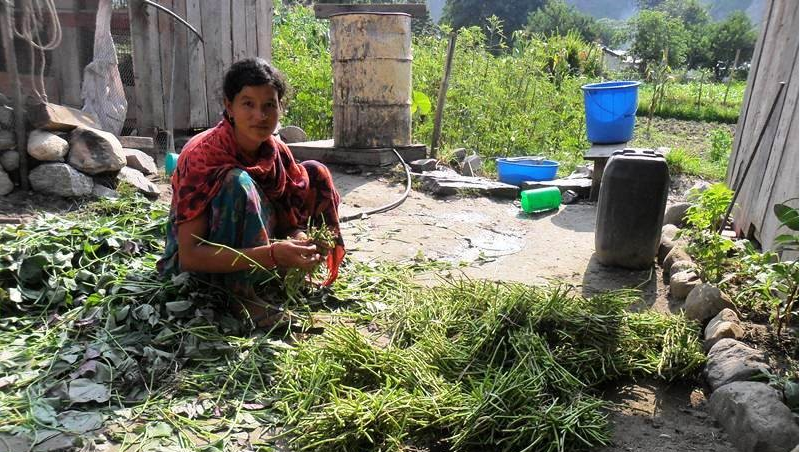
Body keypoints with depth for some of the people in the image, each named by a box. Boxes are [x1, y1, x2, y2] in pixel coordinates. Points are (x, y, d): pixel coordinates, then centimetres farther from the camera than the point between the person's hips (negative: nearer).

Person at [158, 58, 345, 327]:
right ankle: (241, 296, -22)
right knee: (237, 183, -33)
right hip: (199, 266, -6)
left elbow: (291, 217, 0)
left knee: (314, 174, -2)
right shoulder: (203, 155, -25)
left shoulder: (276, 151, -7)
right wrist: (273, 254, -41)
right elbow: (190, 255, -30)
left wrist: (299, 238, -26)